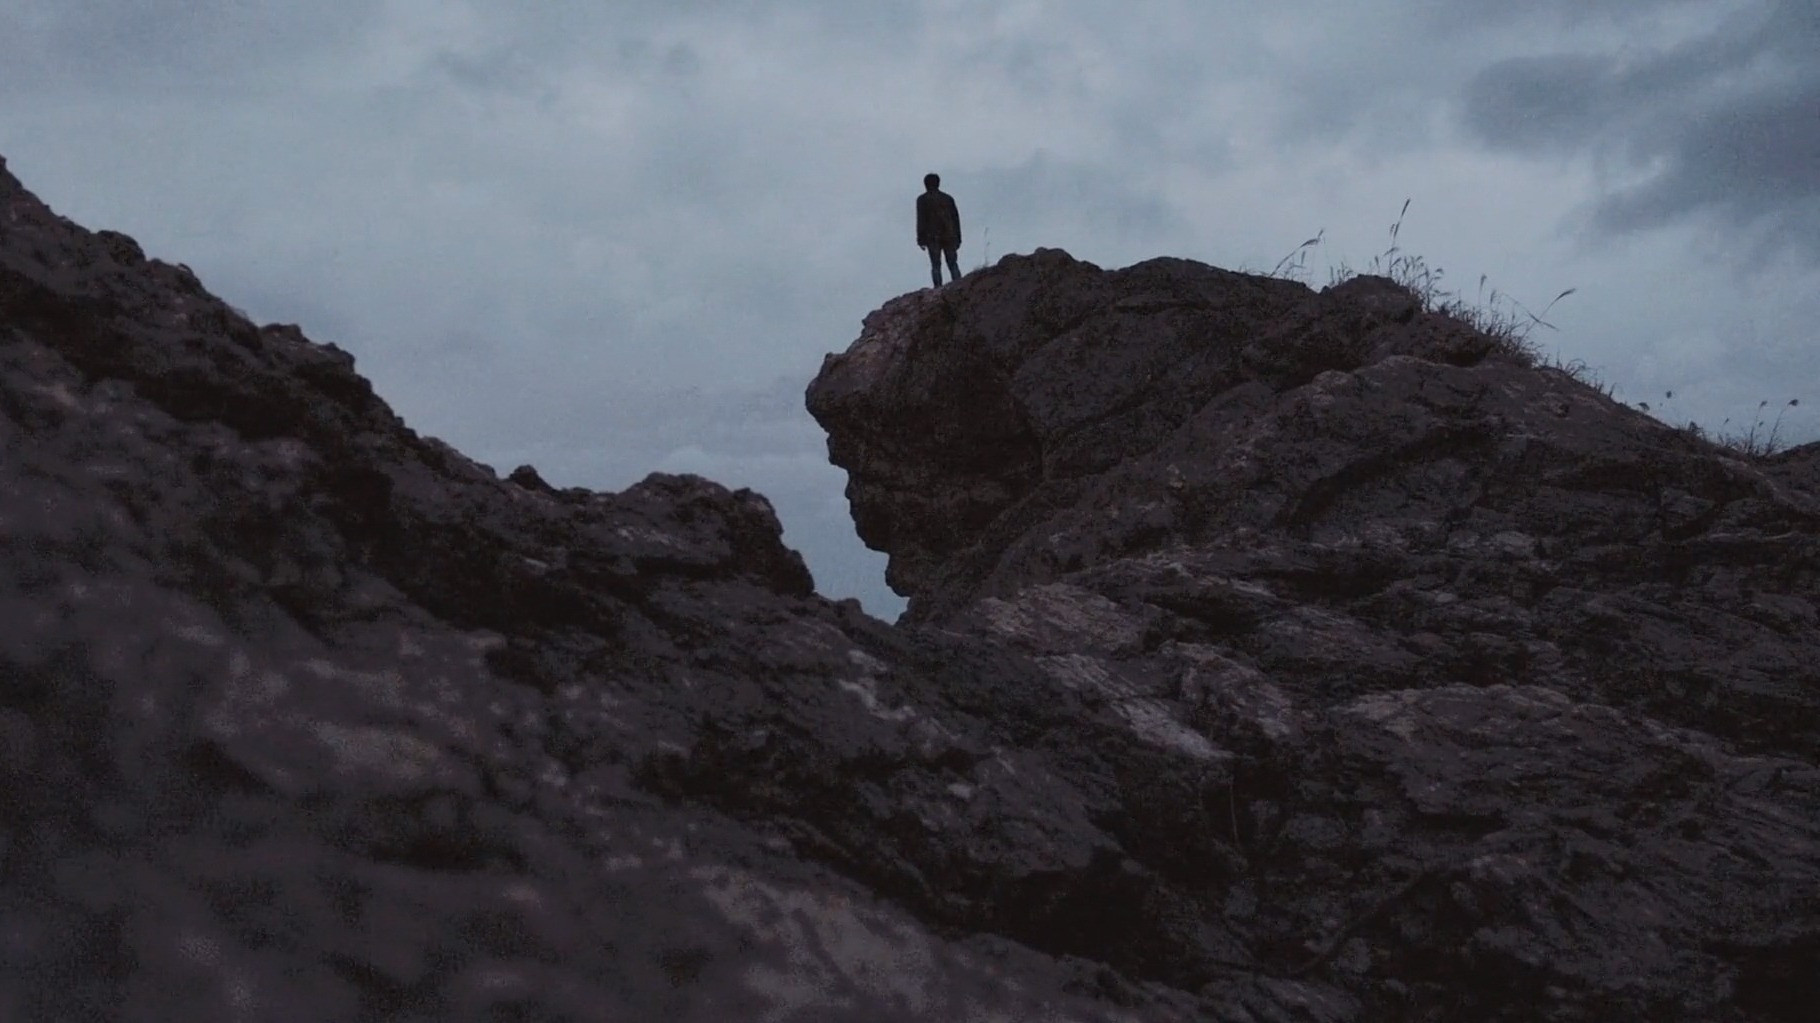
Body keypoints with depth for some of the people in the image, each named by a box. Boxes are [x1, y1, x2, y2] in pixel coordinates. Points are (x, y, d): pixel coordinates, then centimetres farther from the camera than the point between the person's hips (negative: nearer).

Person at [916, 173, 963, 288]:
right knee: (953, 264, 3)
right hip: (949, 237, 3)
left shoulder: (922, 199, 5)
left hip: (933, 237, -3)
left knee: (935, 265, -4)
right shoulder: (948, 198, 16)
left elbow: (921, 220, -3)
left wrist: (920, 239, -4)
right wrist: (958, 238, 15)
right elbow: (956, 218, 13)